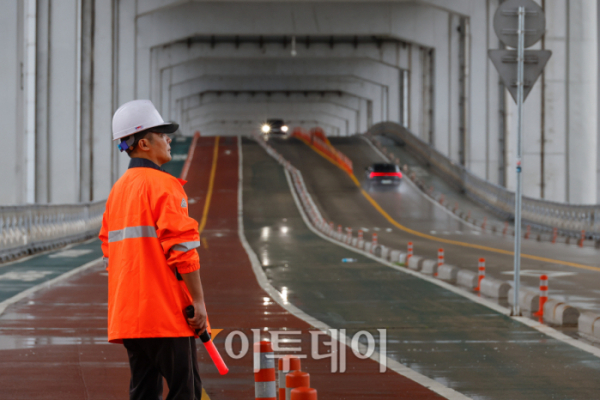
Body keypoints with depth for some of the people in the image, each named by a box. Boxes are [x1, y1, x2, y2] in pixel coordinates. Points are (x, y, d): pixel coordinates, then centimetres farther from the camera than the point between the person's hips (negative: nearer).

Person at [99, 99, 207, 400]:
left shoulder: (117, 190, 16)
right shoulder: (163, 185, -10)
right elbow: (181, 248, -16)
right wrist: (198, 300, -14)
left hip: (127, 314, 8)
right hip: (166, 312, -8)